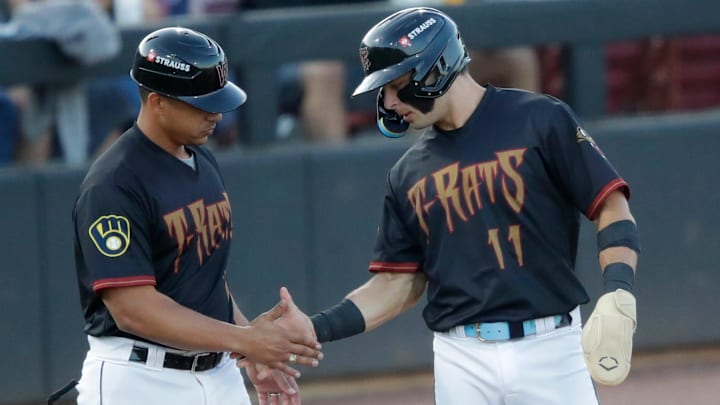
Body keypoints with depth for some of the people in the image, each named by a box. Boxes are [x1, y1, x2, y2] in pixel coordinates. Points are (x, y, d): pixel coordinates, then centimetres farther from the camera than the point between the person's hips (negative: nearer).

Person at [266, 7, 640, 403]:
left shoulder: (540, 121, -3)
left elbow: (612, 209, -5)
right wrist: (317, 327, 1)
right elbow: (397, 284, 14)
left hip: (548, 349, -4)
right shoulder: (409, 173, 12)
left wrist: (618, 297, -20)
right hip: (462, 359, 4)